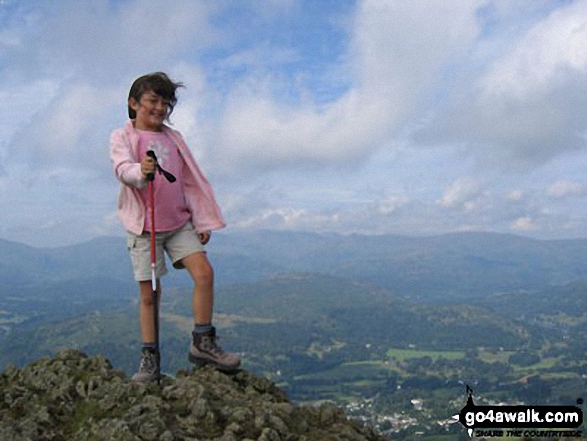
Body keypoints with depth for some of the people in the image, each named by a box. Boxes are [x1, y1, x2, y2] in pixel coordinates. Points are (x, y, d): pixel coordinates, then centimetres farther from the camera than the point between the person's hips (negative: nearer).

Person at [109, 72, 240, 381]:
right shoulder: (122, 136, 0)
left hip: (179, 222, 3)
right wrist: (140, 171, -43)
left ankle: (202, 343, -2)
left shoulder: (174, 138, 12)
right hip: (143, 226, -3)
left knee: (204, 272, -13)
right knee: (149, 293, 0)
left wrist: (202, 222, 10)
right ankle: (149, 357, 11)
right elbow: (122, 168, -19)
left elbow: (190, 180, 14)